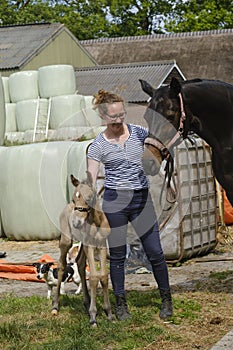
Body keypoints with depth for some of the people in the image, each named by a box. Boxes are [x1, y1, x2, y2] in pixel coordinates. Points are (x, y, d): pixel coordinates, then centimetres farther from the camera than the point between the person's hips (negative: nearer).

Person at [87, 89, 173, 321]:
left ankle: (166, 299, 18)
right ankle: (121, 304, 18)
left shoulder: (138, 132, 4)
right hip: (115, 200, -2)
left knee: (155, 252, 2)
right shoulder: (98, 146, -3)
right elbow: (90, 181, -7)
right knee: (117, 255, 4)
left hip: (142, 198, 2)